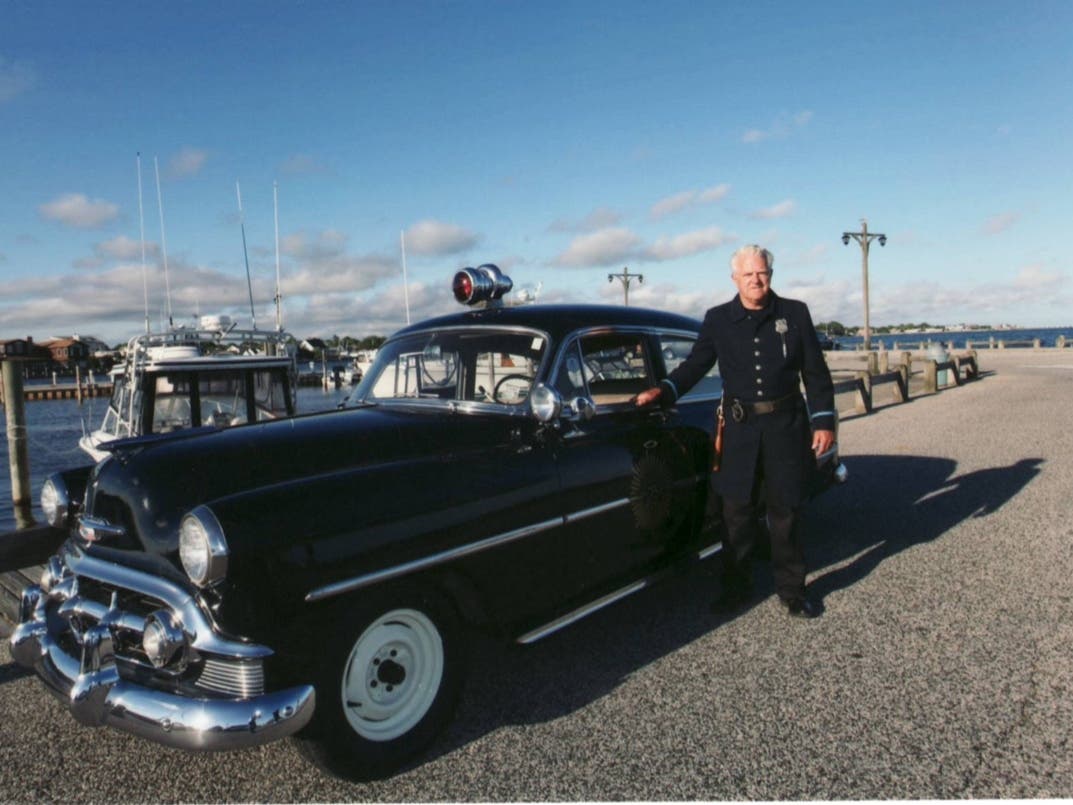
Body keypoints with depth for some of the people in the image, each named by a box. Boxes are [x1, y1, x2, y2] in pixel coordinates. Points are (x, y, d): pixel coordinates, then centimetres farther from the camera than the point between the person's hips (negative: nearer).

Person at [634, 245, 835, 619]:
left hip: (786, 426, 0)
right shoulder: (718, 319, 4)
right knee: (738, 513, 8)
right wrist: (663, 391, -12)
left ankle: (792, 590, 21)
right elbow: (695, 364, 5)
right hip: (739, 429, 1)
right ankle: (736, 587, 21)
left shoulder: (795, 313, 3)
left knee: (785, 511, 8)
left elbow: (816, 373, 4)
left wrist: (823, 421, -2)